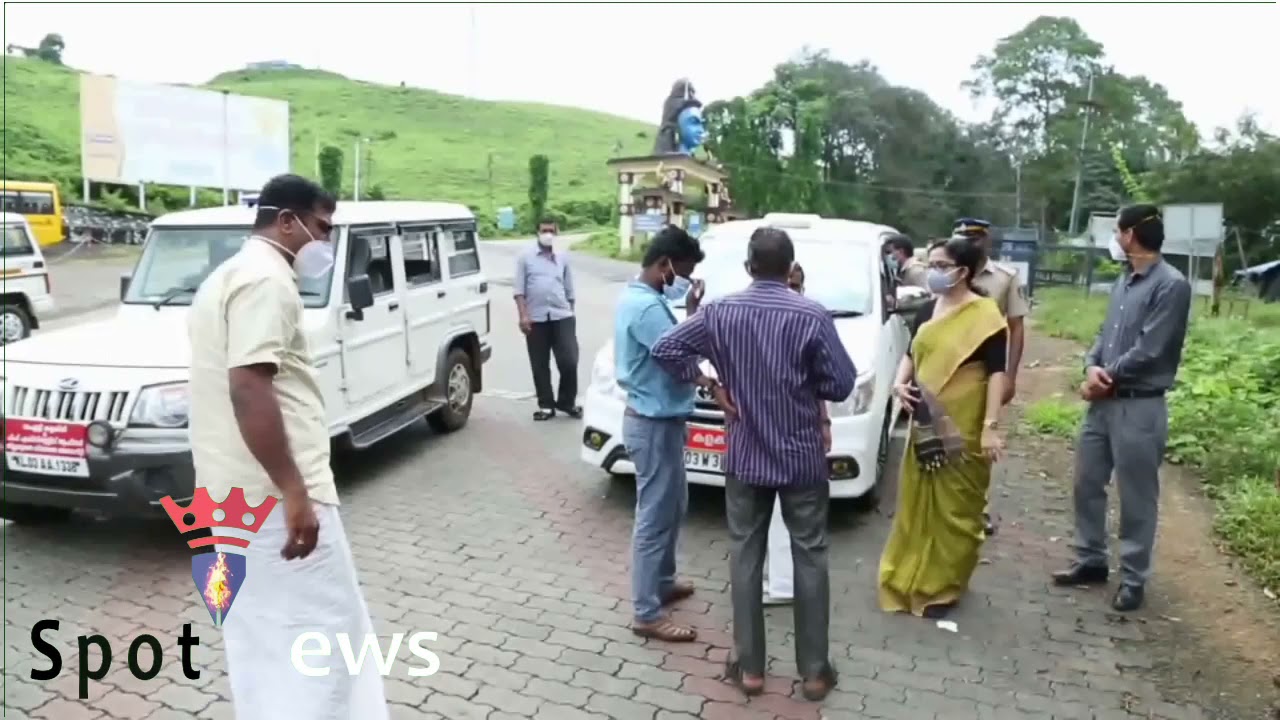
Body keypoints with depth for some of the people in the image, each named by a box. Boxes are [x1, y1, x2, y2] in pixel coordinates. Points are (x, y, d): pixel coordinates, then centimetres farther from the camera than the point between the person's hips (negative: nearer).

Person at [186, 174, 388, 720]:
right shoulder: (266, 278, -15)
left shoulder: (227, 275, 19)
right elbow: (248, 386, -26)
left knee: (261, 631, 18)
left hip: (233, 490, 11)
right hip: (272, 492, -11)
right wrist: (294, 492, -25)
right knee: (319, 627, -2)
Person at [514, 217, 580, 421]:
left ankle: (567, 401, 13)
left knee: (569, 361, -6)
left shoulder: (563, 258, 14)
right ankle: (546, 405, 16)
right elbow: (519, 290, 1)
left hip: (562, 316, 1)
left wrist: (570, 312, 16)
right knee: (540, 365, 4)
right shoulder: (526, 258, 7)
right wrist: (523, 316, -9)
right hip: (536, 318, -1)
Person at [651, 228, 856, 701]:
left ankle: (750, 668, 20)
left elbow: (665, 350, -4)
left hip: (745, 457, 2)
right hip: (803, 458, -1)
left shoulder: (721, 312, -5)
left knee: (745, 558, 12)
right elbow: (841, 385, -8)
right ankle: (814, 671, 19)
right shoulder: (812, 316, -12)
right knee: (810, 559, 10)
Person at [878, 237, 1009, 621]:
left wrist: (991, 426, -19)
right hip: (926, 423, 6)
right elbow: (912, 354, 18)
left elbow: (996, 373, -13)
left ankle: (945, 586, 18)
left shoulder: (985, 315, -11)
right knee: (918, 501, 14)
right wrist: (899, 382, -2)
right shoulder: (928, 310, 8)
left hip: (962, 427, -6)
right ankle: (912, 575, 29)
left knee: (955, 506, 4)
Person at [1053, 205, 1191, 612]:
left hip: (1139, 408, -8)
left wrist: (1104, 379, -8)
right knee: (1087, 484, 14)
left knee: (1136, 498, 4)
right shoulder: (1124, 281, 11)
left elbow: (1148, 352, -18)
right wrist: (1092, 366, -6)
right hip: (1104, 403, 8)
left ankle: (1133, 579, 17)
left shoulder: (1171, 285, -14)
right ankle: (1091, 561, 30)